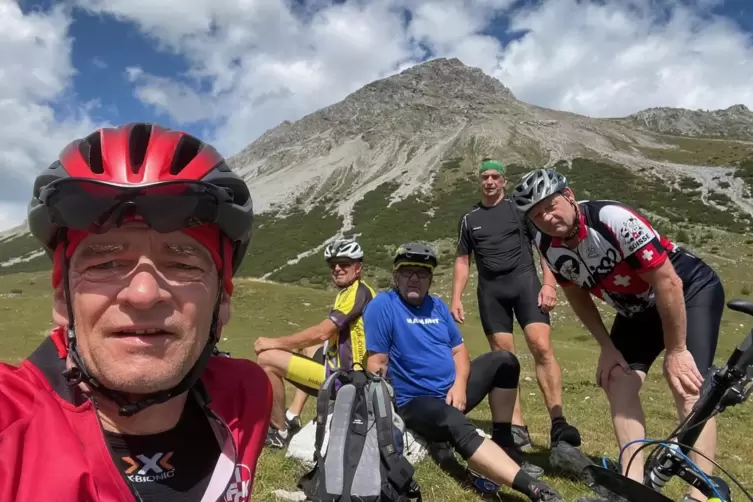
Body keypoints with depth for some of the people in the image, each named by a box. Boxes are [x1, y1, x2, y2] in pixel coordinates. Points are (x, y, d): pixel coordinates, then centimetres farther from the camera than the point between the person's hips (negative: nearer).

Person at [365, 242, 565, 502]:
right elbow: (376, 363, -15)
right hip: (416, 402, -7)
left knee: (504, 361, -2)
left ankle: (503, 441, 6)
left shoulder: (437, 305, 9)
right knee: (459, 427, -36)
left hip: (453, 391, 8)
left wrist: (459, 385, -8)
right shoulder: (382, 306, -12)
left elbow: (459, 350, 10)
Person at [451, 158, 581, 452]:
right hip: (490, 289, 2)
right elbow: (462, 261, 15)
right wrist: (456, 298, 4)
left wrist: (549, 283, -9)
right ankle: (517, 428, 2)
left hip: (524, 280, -2)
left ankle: (558, 423, -12)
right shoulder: (469, 219, 15)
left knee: (542, 348, -16)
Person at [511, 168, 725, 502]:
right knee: (618, 381, -7)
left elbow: (668, 282, -29)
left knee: (686, 383, -20)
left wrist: (676, 351, -23)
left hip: (690, 289, -6)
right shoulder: (546, 244, -14)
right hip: (638, 307, 6)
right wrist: (607, 348, -4)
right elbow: (577, 295, 1)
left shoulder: (614, 219, -34)